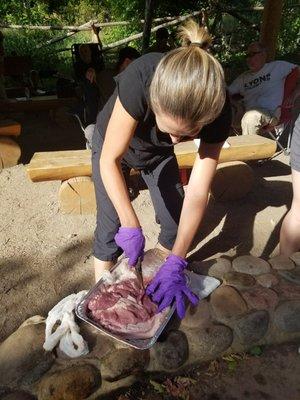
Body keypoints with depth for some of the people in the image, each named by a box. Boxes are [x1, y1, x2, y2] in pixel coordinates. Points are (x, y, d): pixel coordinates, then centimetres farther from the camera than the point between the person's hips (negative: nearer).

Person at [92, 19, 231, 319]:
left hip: (158, 152, 3)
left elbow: (197, 193, -30)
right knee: (111, 226, -8)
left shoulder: (217, 113, -31)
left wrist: (175, 264, -32)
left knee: (177, 224, 1)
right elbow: (110, 161, -33)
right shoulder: (139, 80, -40)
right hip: (113, 144, -2)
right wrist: (131, 226, -38)